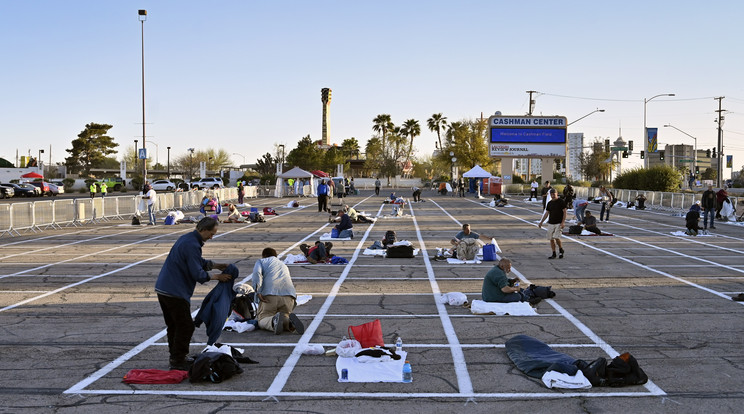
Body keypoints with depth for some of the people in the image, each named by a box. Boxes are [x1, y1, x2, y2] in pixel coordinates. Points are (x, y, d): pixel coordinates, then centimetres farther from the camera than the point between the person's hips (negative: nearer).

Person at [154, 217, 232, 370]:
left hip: (162, 288, 10)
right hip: (175, 292, -10)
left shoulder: (186, 238, 15)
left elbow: (199, 262, 27)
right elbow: (198, 274, -19)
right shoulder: (192, 245, -18)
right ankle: (178, 360, 3)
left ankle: (176, 356, 29)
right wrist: (217, 277, -7)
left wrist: (216, 265, 19)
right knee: (185, 326, -2)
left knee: (174, 325, 19)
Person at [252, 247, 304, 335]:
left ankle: (274, 321, -30)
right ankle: (290, 321, -21)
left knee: (261, 321, 4)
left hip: (269, 295, -4)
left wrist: (258, 292, -11)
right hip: (289, 296, 4)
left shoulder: (261, 261, 22)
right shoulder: (284, 265, 38)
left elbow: (257, 273, -2)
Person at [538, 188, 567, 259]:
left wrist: (563, 222, -15)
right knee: (551, 239, 3)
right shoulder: (549, 203, 11)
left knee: (556, 238, -15)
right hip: (550, 223, 6)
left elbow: (564, 212, -6)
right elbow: (546, 213, 15)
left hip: (559, 223, -6)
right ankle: (554, 254, 12)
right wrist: (541, 222, 10)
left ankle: (561, 250, 9)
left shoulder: (561, 202, -4)